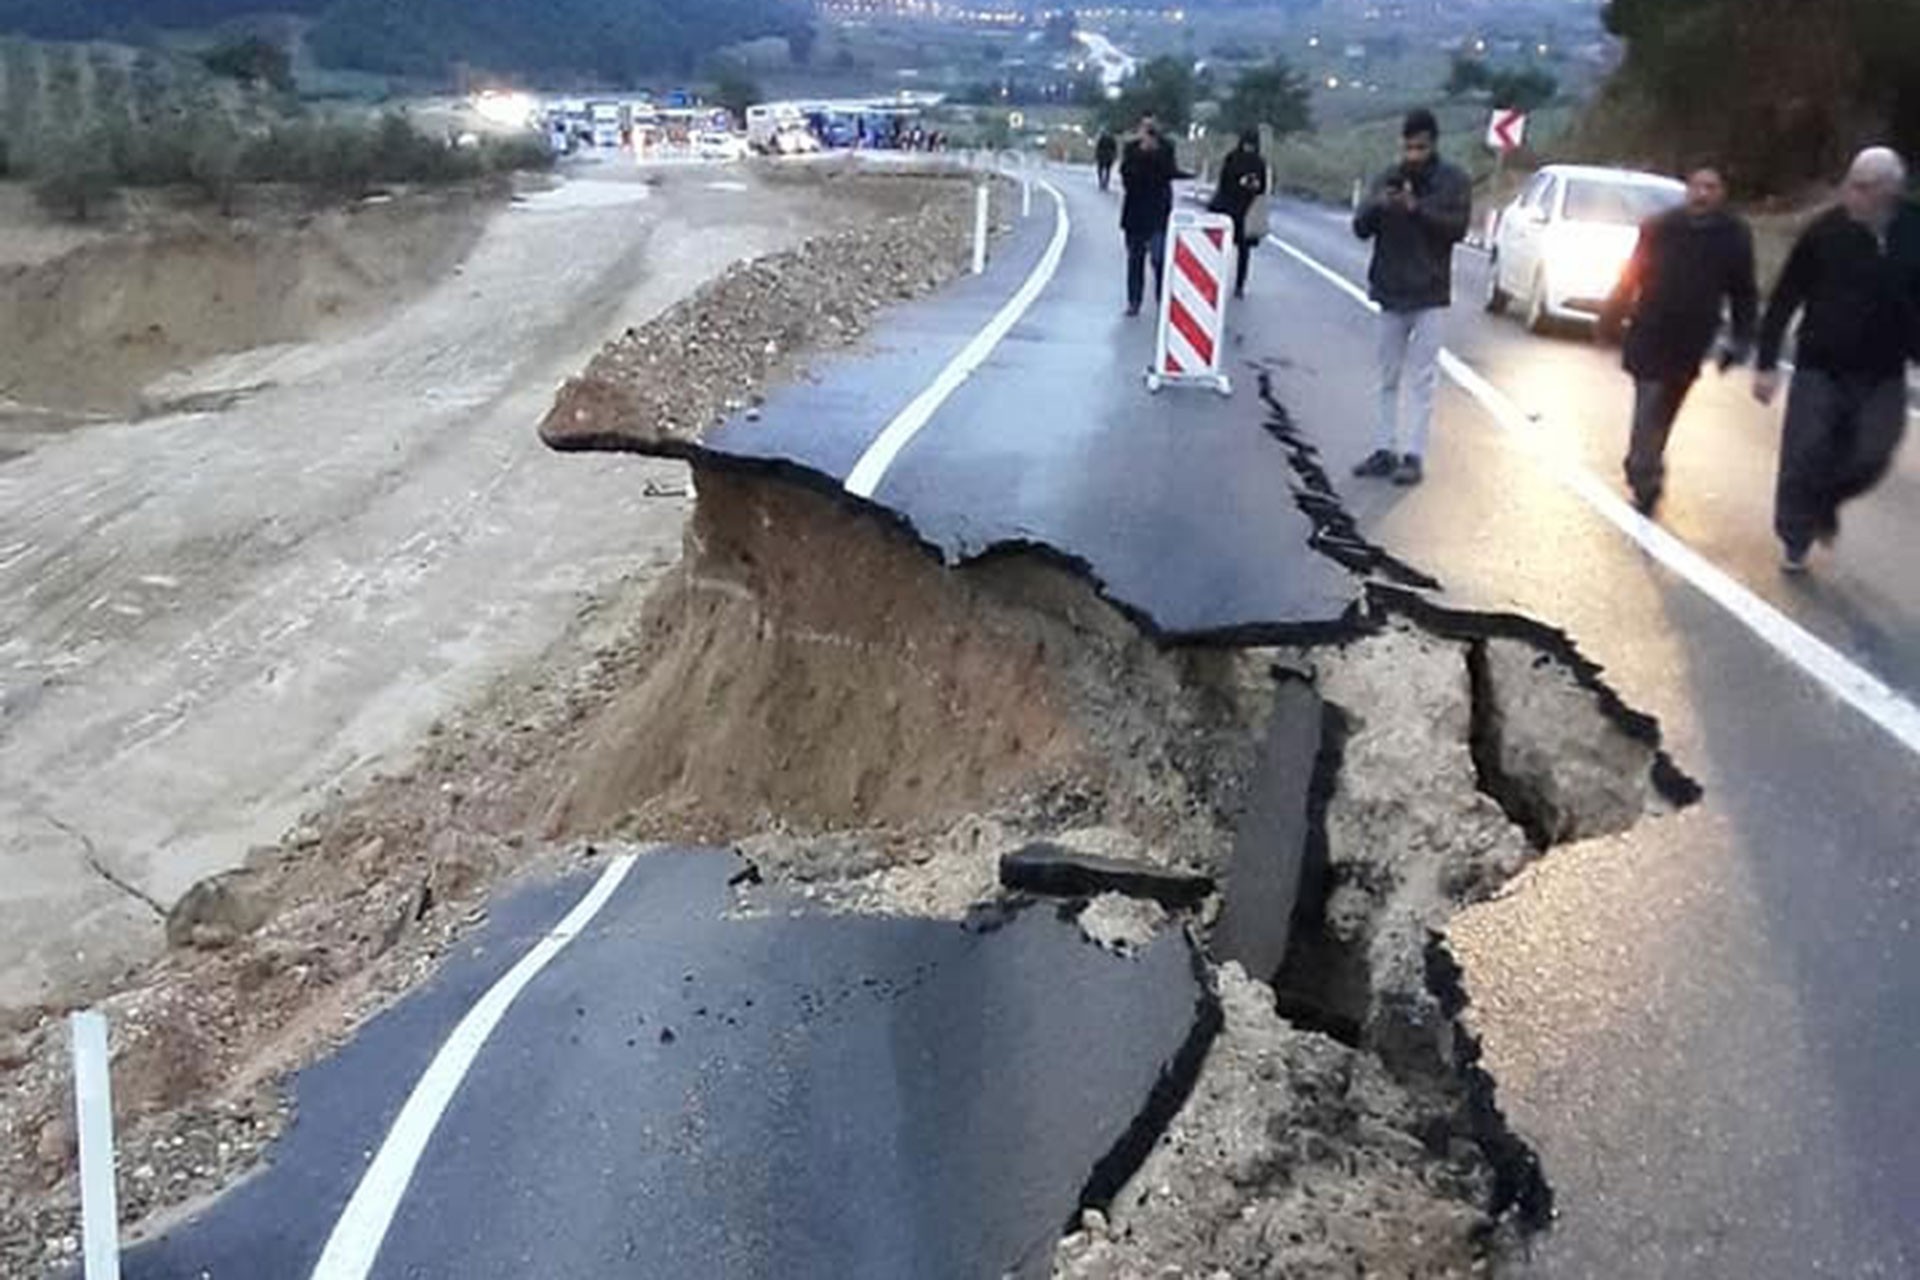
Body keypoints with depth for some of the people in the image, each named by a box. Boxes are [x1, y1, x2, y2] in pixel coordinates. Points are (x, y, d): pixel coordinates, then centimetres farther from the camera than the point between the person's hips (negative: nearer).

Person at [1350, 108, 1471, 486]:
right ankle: (1385, 449, 16)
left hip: (1428, 294, -4)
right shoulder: (1388, 179, 6)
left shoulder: (1453, 181, -1)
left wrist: (1418, 208, -24)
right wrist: (1378, 205, -20)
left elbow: (1457, 227, -12)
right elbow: (1361, 228, 1)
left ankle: (1414, 455, -2)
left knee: (1422, 379, -3)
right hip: (1390, 292, 4)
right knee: (1389, 377, 10)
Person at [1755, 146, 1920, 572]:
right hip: (1820, 366, -2)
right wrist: (1767, 364, -10)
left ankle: (1824, 502, 32)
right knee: (1804, 458, 0)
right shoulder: (1826, 232, -11)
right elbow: (1784, 300, -7)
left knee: (1869, 459, 0)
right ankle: (1795, 541, 19)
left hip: (1883, 375, 2)